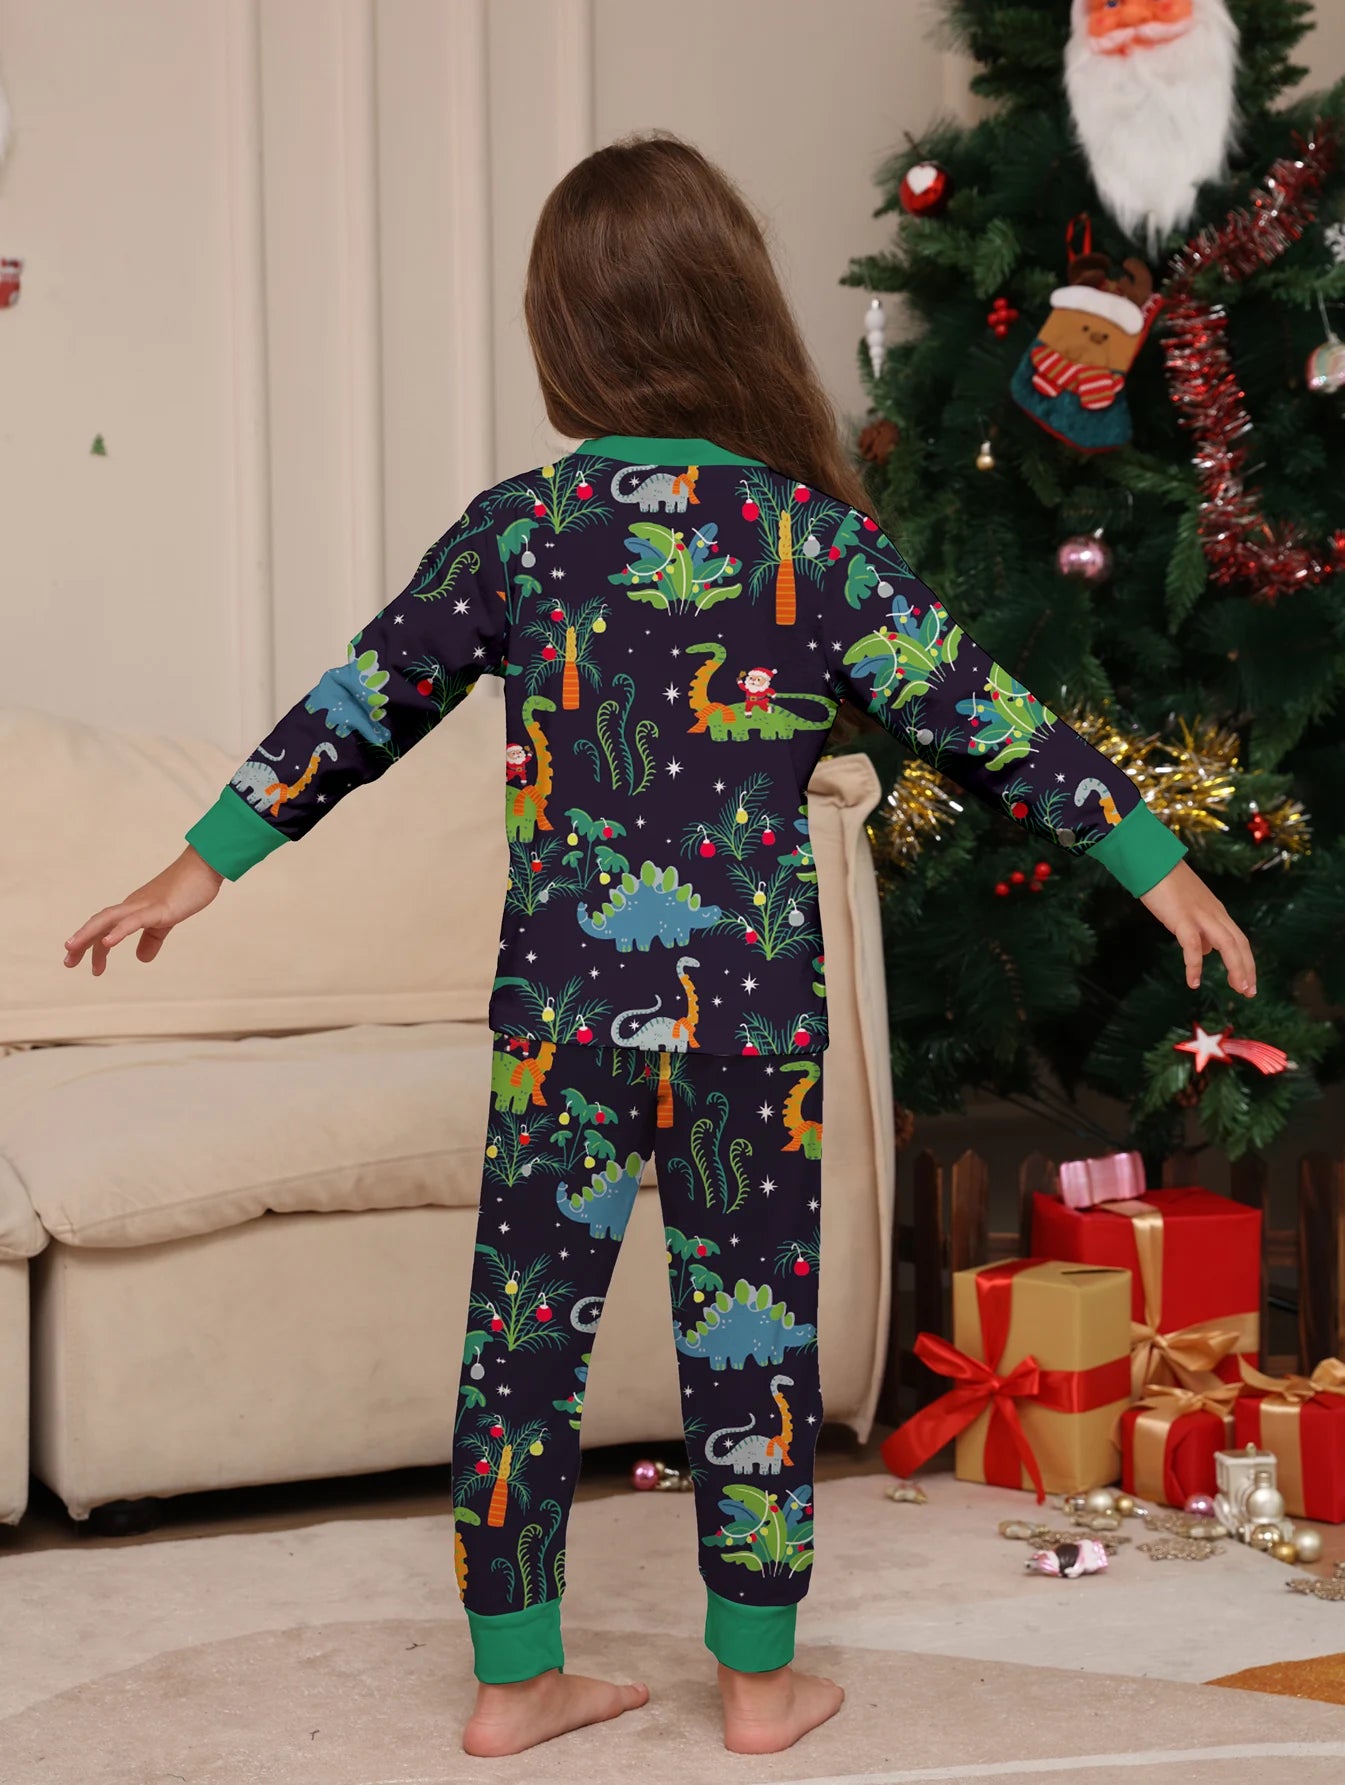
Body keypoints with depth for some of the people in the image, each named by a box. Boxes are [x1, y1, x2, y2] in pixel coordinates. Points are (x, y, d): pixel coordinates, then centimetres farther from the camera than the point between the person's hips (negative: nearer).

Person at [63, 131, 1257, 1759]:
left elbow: (358, 708, 3)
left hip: (558, 1011, 2)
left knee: (526, 1323, 11)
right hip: (745, 1011, -1)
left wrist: (204, 863, 14)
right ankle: (759, 1678, 23)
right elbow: (978, 720, -5)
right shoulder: (812, 541, -8)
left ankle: (515, 1675, 22)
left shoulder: (513, 530, -2)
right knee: (749, 1331, 11)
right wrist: (1153, 863, 5)